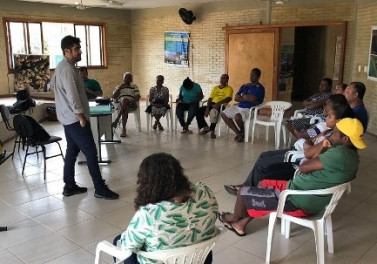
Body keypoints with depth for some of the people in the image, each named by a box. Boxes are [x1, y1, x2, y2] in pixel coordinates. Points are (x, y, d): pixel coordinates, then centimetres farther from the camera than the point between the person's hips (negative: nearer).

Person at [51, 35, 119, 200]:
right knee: (91, 152, -7)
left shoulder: (62, 67, 15)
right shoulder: (67, 69, -19)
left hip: (68, 118, 11)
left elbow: (52, 83, 31)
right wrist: (81, 116, -20)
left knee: (72, 151, 14)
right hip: (74, 118, -11)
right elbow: (72, 95, -24)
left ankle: (69, 186, 22)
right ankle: (100, 189, -2)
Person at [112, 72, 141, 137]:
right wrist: (120, 88, 5)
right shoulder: (119, 87, 26)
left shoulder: (134, 86, 22)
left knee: (125, 100, -38)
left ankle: (116, 120, -39)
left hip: (131, 105, -1)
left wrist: (134, 101, -16)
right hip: (120, 104, 1)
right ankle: (124, 129, -45)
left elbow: (138, 96, 5)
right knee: (125, 108, -38)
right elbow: (114, 97, 12)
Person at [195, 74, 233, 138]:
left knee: (214, 111, -40)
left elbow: (229, 98, -14)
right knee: (198, 111, -15)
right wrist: (207, 108, -7)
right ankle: (206, 127, 0)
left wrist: (219, 103, -31)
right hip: (212, 105, 6)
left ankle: (212, 131, -32)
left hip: (221, 106, -6)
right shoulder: (215, 88, 20)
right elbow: (210, 98, 11)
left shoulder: (229, 88, 3)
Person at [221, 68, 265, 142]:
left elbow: (252, 99, -21)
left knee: (237, 117, -35)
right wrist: (247, 98, -8)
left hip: (250, 109, -8)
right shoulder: (245, 86, 16)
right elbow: (236, 98, 7)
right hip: (239, 107, 8)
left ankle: (242, 131, 0)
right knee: (224, 114, -7)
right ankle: (238, 133, -2)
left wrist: (243, 96, -2)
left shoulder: (260, 88, -5)